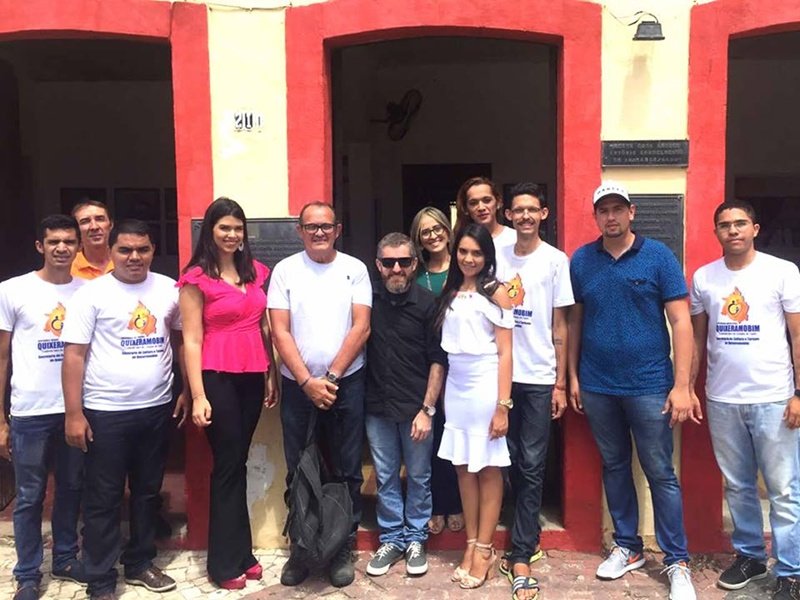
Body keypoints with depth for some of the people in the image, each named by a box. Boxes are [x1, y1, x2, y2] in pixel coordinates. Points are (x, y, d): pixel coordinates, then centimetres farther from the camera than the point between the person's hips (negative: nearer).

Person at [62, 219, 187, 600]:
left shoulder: (169, 290, 4)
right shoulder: (92, 294, -7)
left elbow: (181, 340, 13)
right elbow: (74, 355, -9)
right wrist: (74, 414, -13)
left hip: (156, 409, 4)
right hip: (106, 413, -4)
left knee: (147, 492, 16)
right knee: (103, 500, 6)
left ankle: (140, 564, 33)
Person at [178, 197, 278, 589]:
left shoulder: (256, 272, 11)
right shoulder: (196, 277, -5)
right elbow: (192, 340, -9)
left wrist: (271, 376, 12)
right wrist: (198, 395, -13)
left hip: (253, 377, 5)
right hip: (218, 378, -5)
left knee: (238, 463, 13)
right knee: (228, 465, 3)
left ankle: (241, 552, 24)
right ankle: (225, 562, 17)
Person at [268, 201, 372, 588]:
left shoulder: (354, 269, 1)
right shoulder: (285, 270, 1)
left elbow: (361, 327, -5)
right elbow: (280, 332, -4)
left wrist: (331, 377, -11)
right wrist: (307, 381, -12)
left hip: (347, 382, 0)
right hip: (298, 384, 1)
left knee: (346, 470, 6)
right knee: (299, 471, 8)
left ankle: (343, 549, 20)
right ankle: (300, 548, 23)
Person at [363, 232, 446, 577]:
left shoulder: (427, 304, -6)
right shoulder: (369, 301, 0)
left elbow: (438, 360, -5)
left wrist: (427, 409, -9)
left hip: (416, 407, -2)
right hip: (378, 407, 2)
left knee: (418, 477, 10)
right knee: (385, 478, 12)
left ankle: (415, 539, 27)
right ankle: (391, 539, 28)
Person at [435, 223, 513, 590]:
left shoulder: (495, 292, -4)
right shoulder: (449, 293, 10)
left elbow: (505, 353, -8)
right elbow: (444, 347, 10)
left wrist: (502, 405, -14)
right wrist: (436, 395, 3)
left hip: (485, 386, -5)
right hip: (455, 386, 5)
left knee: (488, 469, 4)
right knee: (463, 467, 10)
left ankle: (484, 550, 13)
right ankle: (471, 545, 21)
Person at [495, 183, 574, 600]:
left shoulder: (555, 260, 0)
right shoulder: (498, 257, 6)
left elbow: (559, 326, 1)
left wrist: (560, 382, -2)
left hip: (539, 378, -2)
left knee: (530, 468, 0)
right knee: (511, 463, 8)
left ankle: (520, 556, 6)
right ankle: (528, 539, 25)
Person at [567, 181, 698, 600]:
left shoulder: (658, 256, -5)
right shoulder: (581, 260, 3)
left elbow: (680, 322, -7)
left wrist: (682, 385, -11)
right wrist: (573, 376, 7)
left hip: (648, 387, -3)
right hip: (597, 388, 3)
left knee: (660, 474, 3)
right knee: (614, 467, 14)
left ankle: (677, 561, 17)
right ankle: (627, 547, 30)